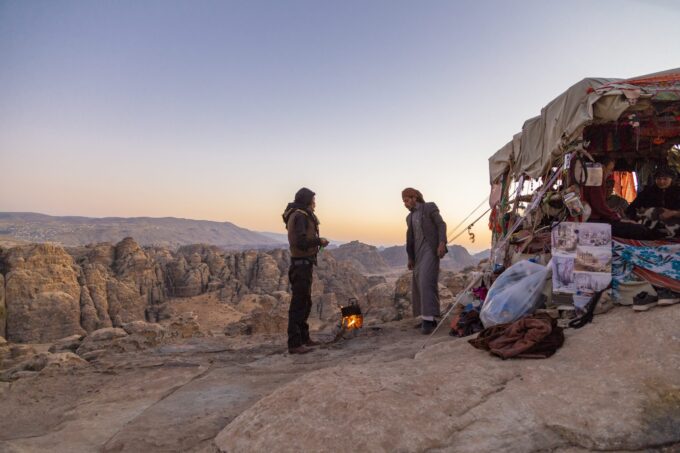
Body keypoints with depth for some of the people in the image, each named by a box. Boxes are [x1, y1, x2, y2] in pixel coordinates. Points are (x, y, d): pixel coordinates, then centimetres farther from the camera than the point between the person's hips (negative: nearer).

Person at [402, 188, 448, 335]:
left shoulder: (430, 207, 2)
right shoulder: (410, 217, 20)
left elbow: (441, 225, -5)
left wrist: (442, 243, -19)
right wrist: (410, 258, 17)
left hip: (431, 249, -8)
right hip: (418, 253, 8)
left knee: (427, 281, -21)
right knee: (418, 285, 4)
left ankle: (429, 318, -25)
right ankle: (428, 318, 9)